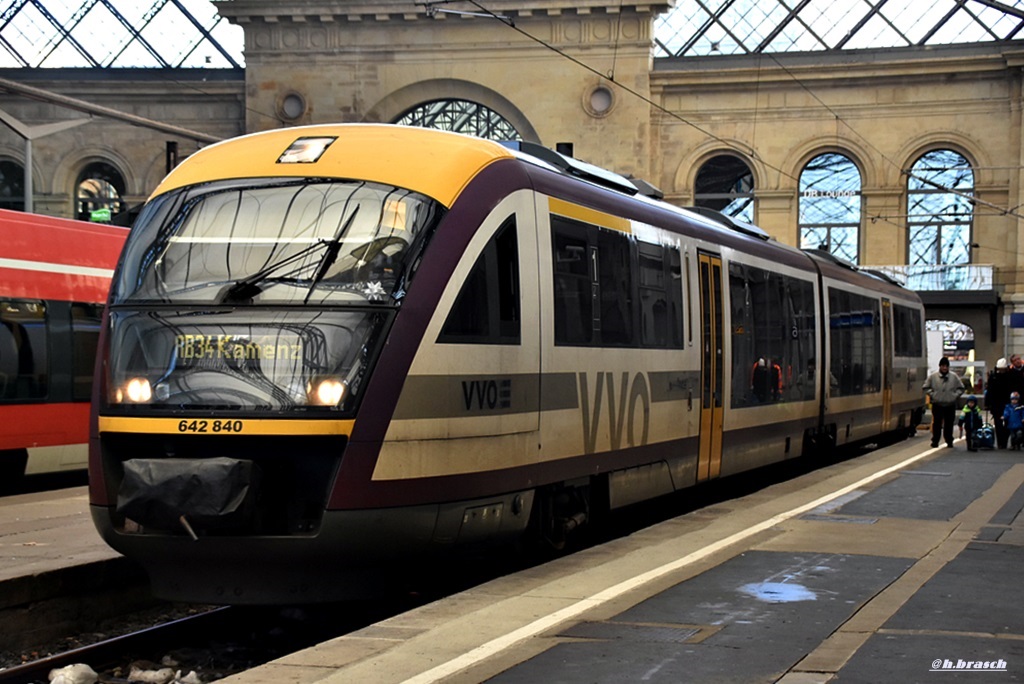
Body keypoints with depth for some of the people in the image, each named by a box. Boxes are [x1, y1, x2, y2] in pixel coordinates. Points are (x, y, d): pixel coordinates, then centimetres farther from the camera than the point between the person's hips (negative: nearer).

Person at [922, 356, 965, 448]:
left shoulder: (954, 377, 3)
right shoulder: (933, 376, 1)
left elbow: (961, 388, 13)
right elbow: (925, 387, 8)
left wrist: (955, 395, -1)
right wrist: (932, 394, -3)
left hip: (950, 405, 1)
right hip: (937, 405, -1)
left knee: (949, 424, 5)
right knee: (937, 423, 3)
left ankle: (949, 441, 14)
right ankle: (935, 440, 11)